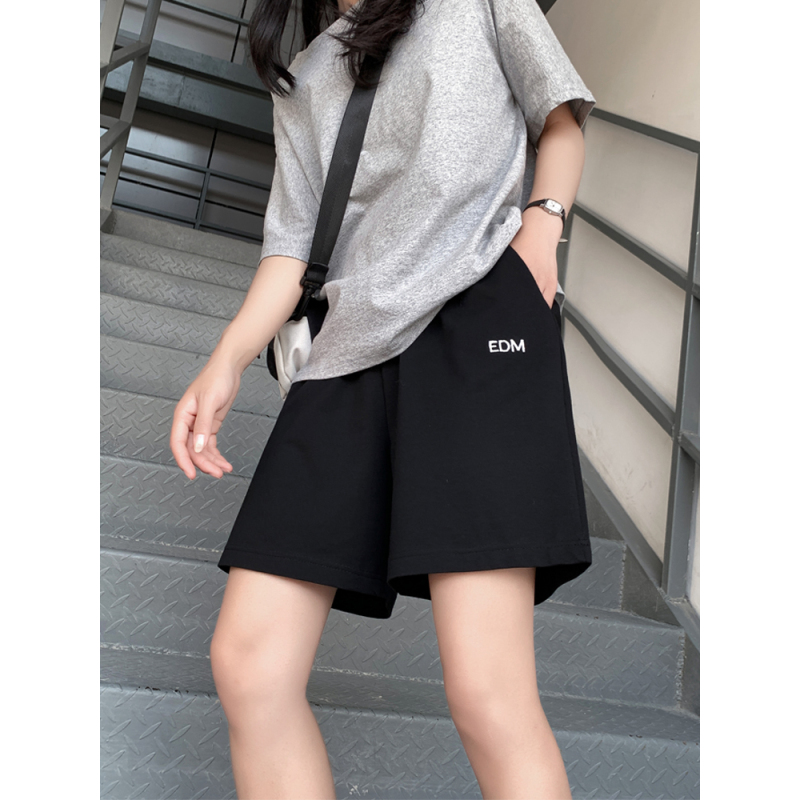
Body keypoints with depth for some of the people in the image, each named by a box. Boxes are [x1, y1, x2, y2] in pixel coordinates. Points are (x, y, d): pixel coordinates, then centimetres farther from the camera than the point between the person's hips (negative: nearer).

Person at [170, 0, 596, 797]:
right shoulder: (302, 79, 29)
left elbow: (560, 120, 22)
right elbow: (294, 243, 19)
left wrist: (542, 222, 0)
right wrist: (227, 359, 2)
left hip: (477, 313, -4)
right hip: (350, 344, 5)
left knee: (487, 692, -17)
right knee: (247, 665, -6)